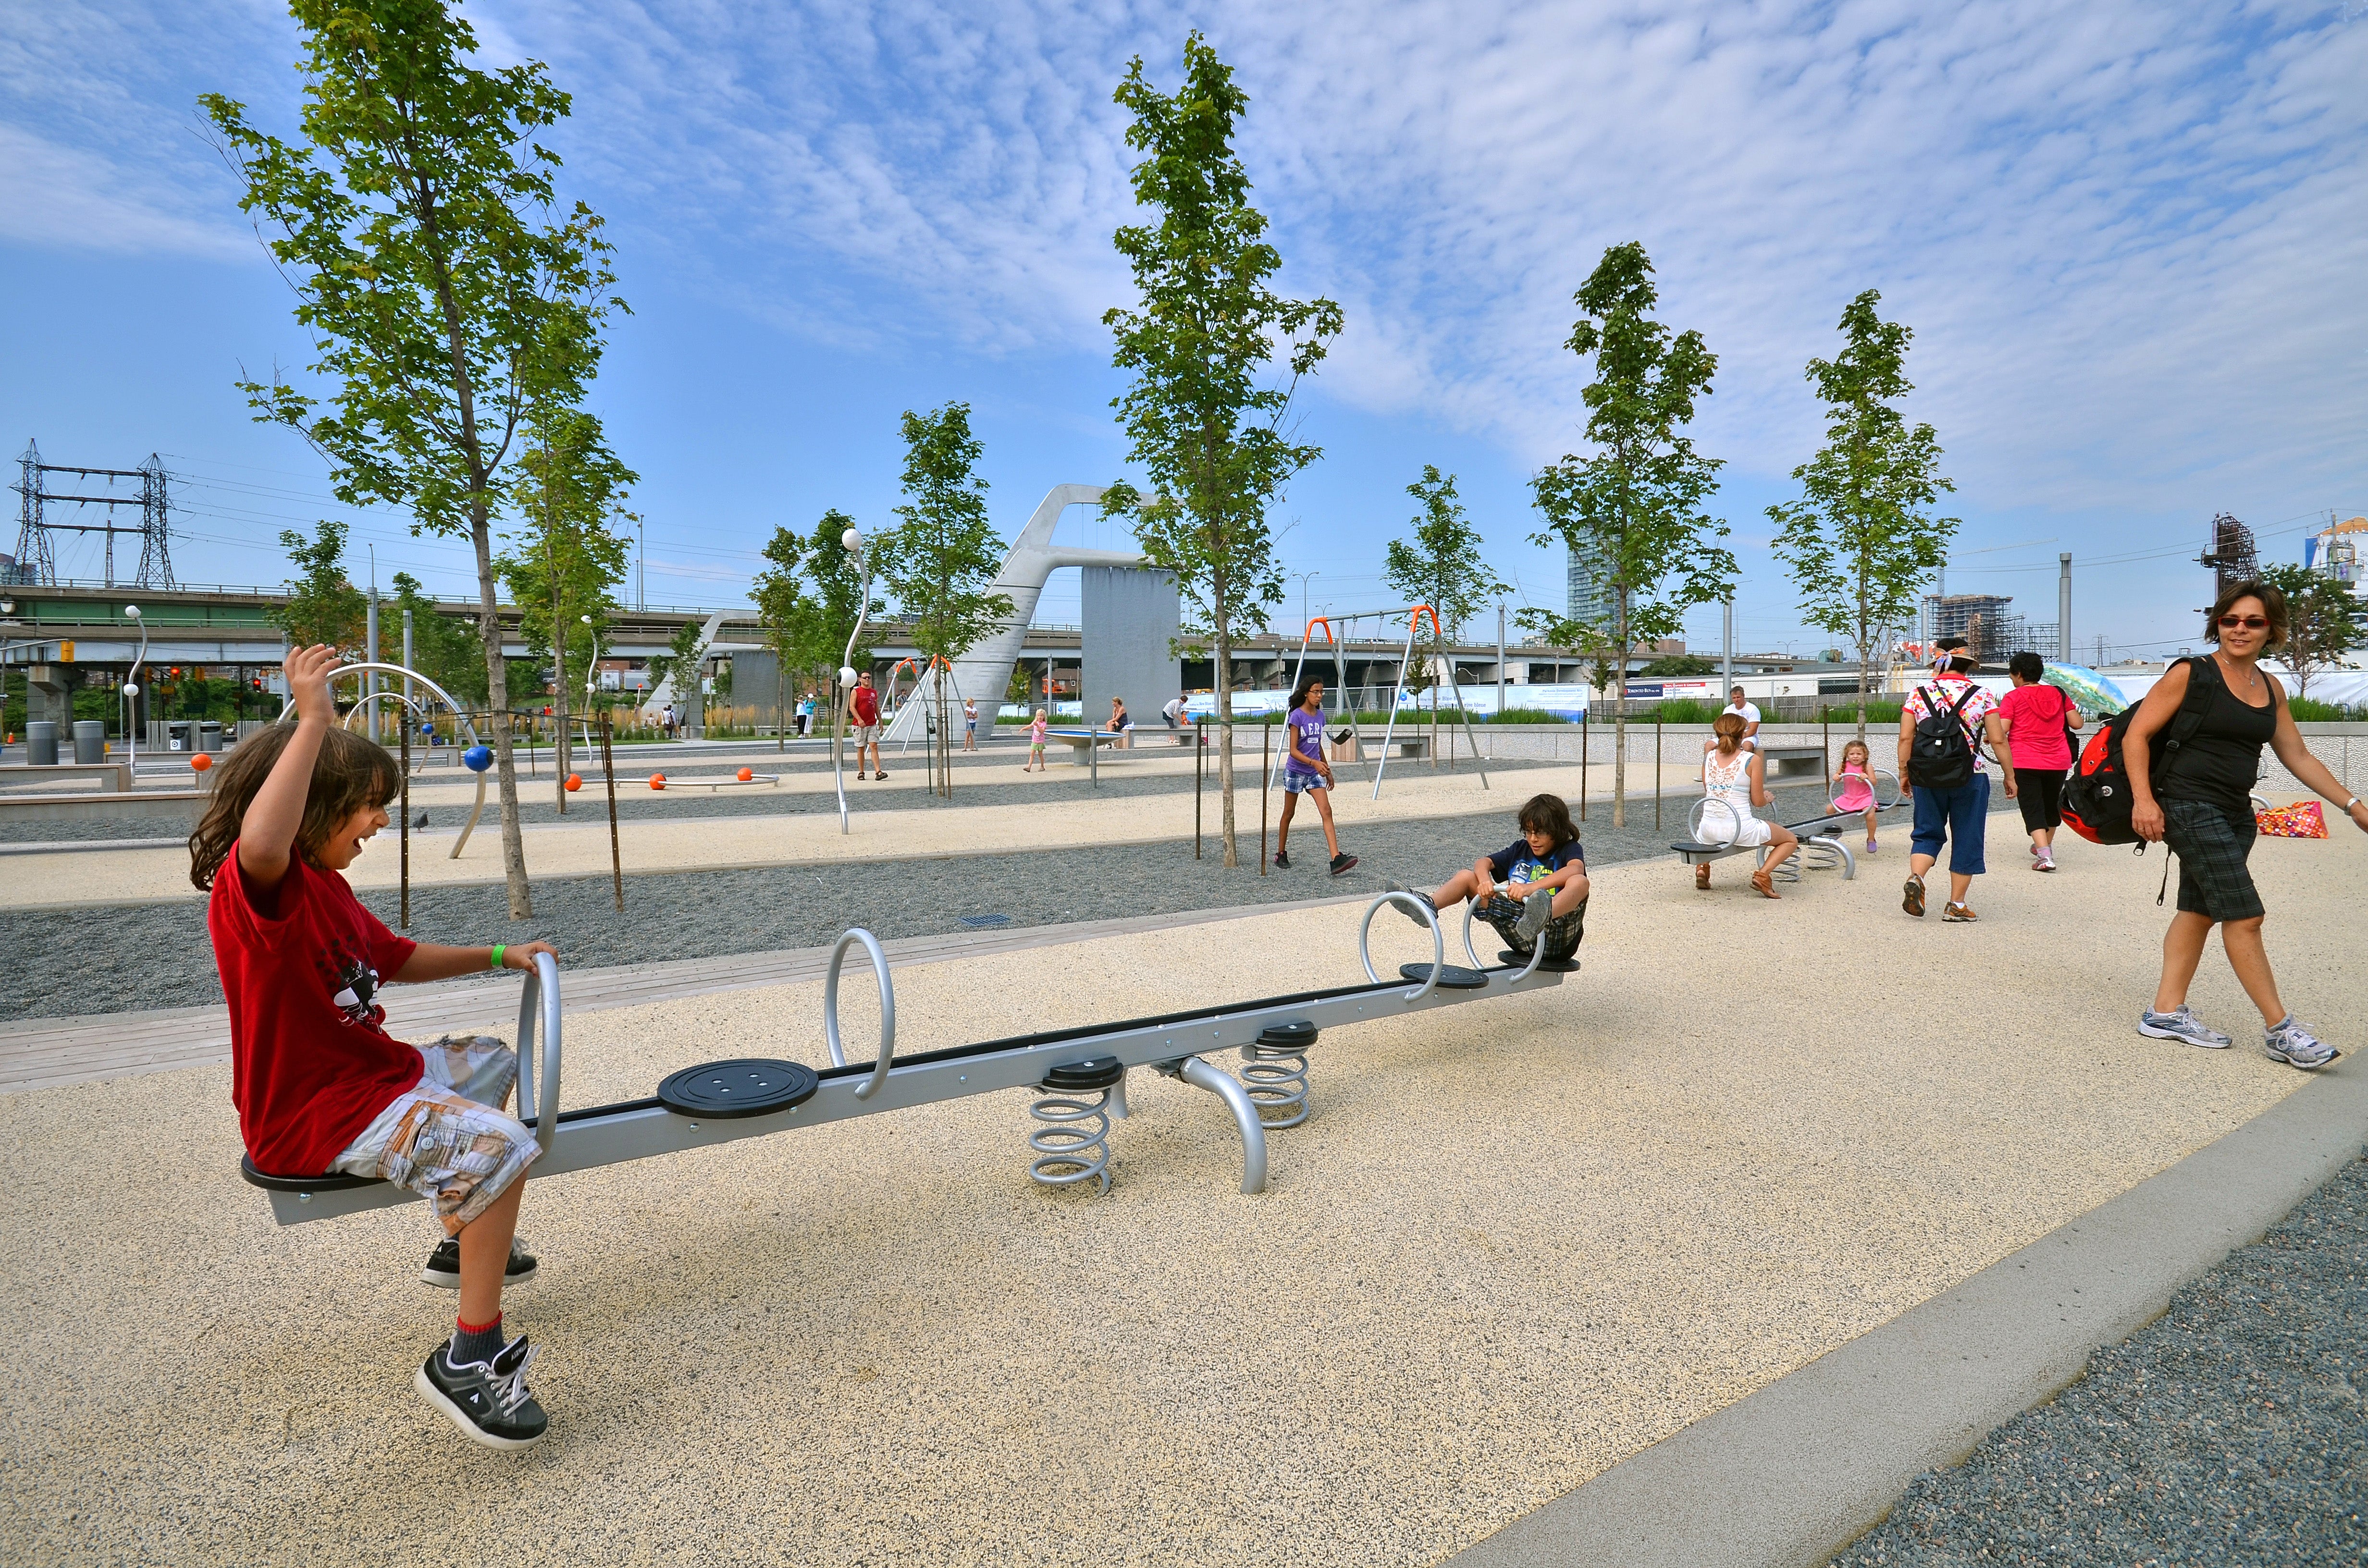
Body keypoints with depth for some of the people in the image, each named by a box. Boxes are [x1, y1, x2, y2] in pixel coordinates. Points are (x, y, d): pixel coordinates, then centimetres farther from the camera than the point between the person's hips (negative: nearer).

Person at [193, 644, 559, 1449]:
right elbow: (261, 844, -49)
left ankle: (463, 1243, 41)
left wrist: (495, 956, 18)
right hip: (314, 1114, -11)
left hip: (371, 1072, 11)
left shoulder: (324, 886, 12)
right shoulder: (256, 886, -22)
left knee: (490, 1061, 31)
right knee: (500, 1148, -28)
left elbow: (398, 957, 24)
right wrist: (313, 723, -49)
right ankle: (468, 1358, -16)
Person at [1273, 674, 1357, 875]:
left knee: (1327, 812, -9)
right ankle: (1281, 855, 26)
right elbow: (1293, 750, -17)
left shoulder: (1320, 715, 6)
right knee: (1289, 813, 10)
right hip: (1295, 771, -5)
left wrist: (1327, 770, 20)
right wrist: (1313, 763, -30)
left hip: (1315, 773, 5)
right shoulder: (1296, 716, -13)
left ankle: (1337, 859, -17)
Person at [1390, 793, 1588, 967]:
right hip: (1519, 935, 5)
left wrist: (1531, 888, -36)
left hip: (1555, 938, -5)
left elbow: (1576, 870, -23)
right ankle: (1429, 905, -23)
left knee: (1579, 882, -33)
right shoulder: (1520, 849, 18)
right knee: (1466, 877, 5)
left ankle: (1543, 917, -63)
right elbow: (1482, 863, 9)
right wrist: (1485, 881, -16)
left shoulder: (1570, 849, 2)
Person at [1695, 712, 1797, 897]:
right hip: (1742, 830, -4)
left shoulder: (1709, 757, 4)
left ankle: (1703, 867, 16)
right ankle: (1763, 875, -5)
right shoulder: (1752, 760, -7)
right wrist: (1767, 798, 18)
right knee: (1791, 840, 20)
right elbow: (1758, 801, -4)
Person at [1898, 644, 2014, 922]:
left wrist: (1904, 773, 9)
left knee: (1928, 833, 14)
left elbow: (1905, 738, -1)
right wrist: (2010, 776, 8)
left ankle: (1915, 877, -12)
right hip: (1970, 777, -1)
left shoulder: (1918, 694, 0)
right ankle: (1956, 905, 12)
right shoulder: (1983, 695, -1)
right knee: (1966, 839, 8)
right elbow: (1999, 740, -1)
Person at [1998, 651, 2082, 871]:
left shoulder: (2013, 698, -6)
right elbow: (2077, 723, 8)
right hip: (2059, 762, 5)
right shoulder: (2058, 694, 8)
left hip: (2024, 762, -5)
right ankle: (2045, 846, 41)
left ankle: (2045, 855, -18)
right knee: (2052, 804, 22)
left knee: (2032, 809, -4)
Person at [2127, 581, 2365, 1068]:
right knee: (2244, 915, -9)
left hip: (2235, 815, 7)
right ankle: (2279, 1030, -1)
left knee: (2199, 909, 9)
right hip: (2190, 807, -7)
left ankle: (2167, 1012, 16)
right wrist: (2143, 799, -19)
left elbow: (2298, 758, 18)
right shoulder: (2190, 675, -7)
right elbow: (2136, 736, -10)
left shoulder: (2270, 688, 12)